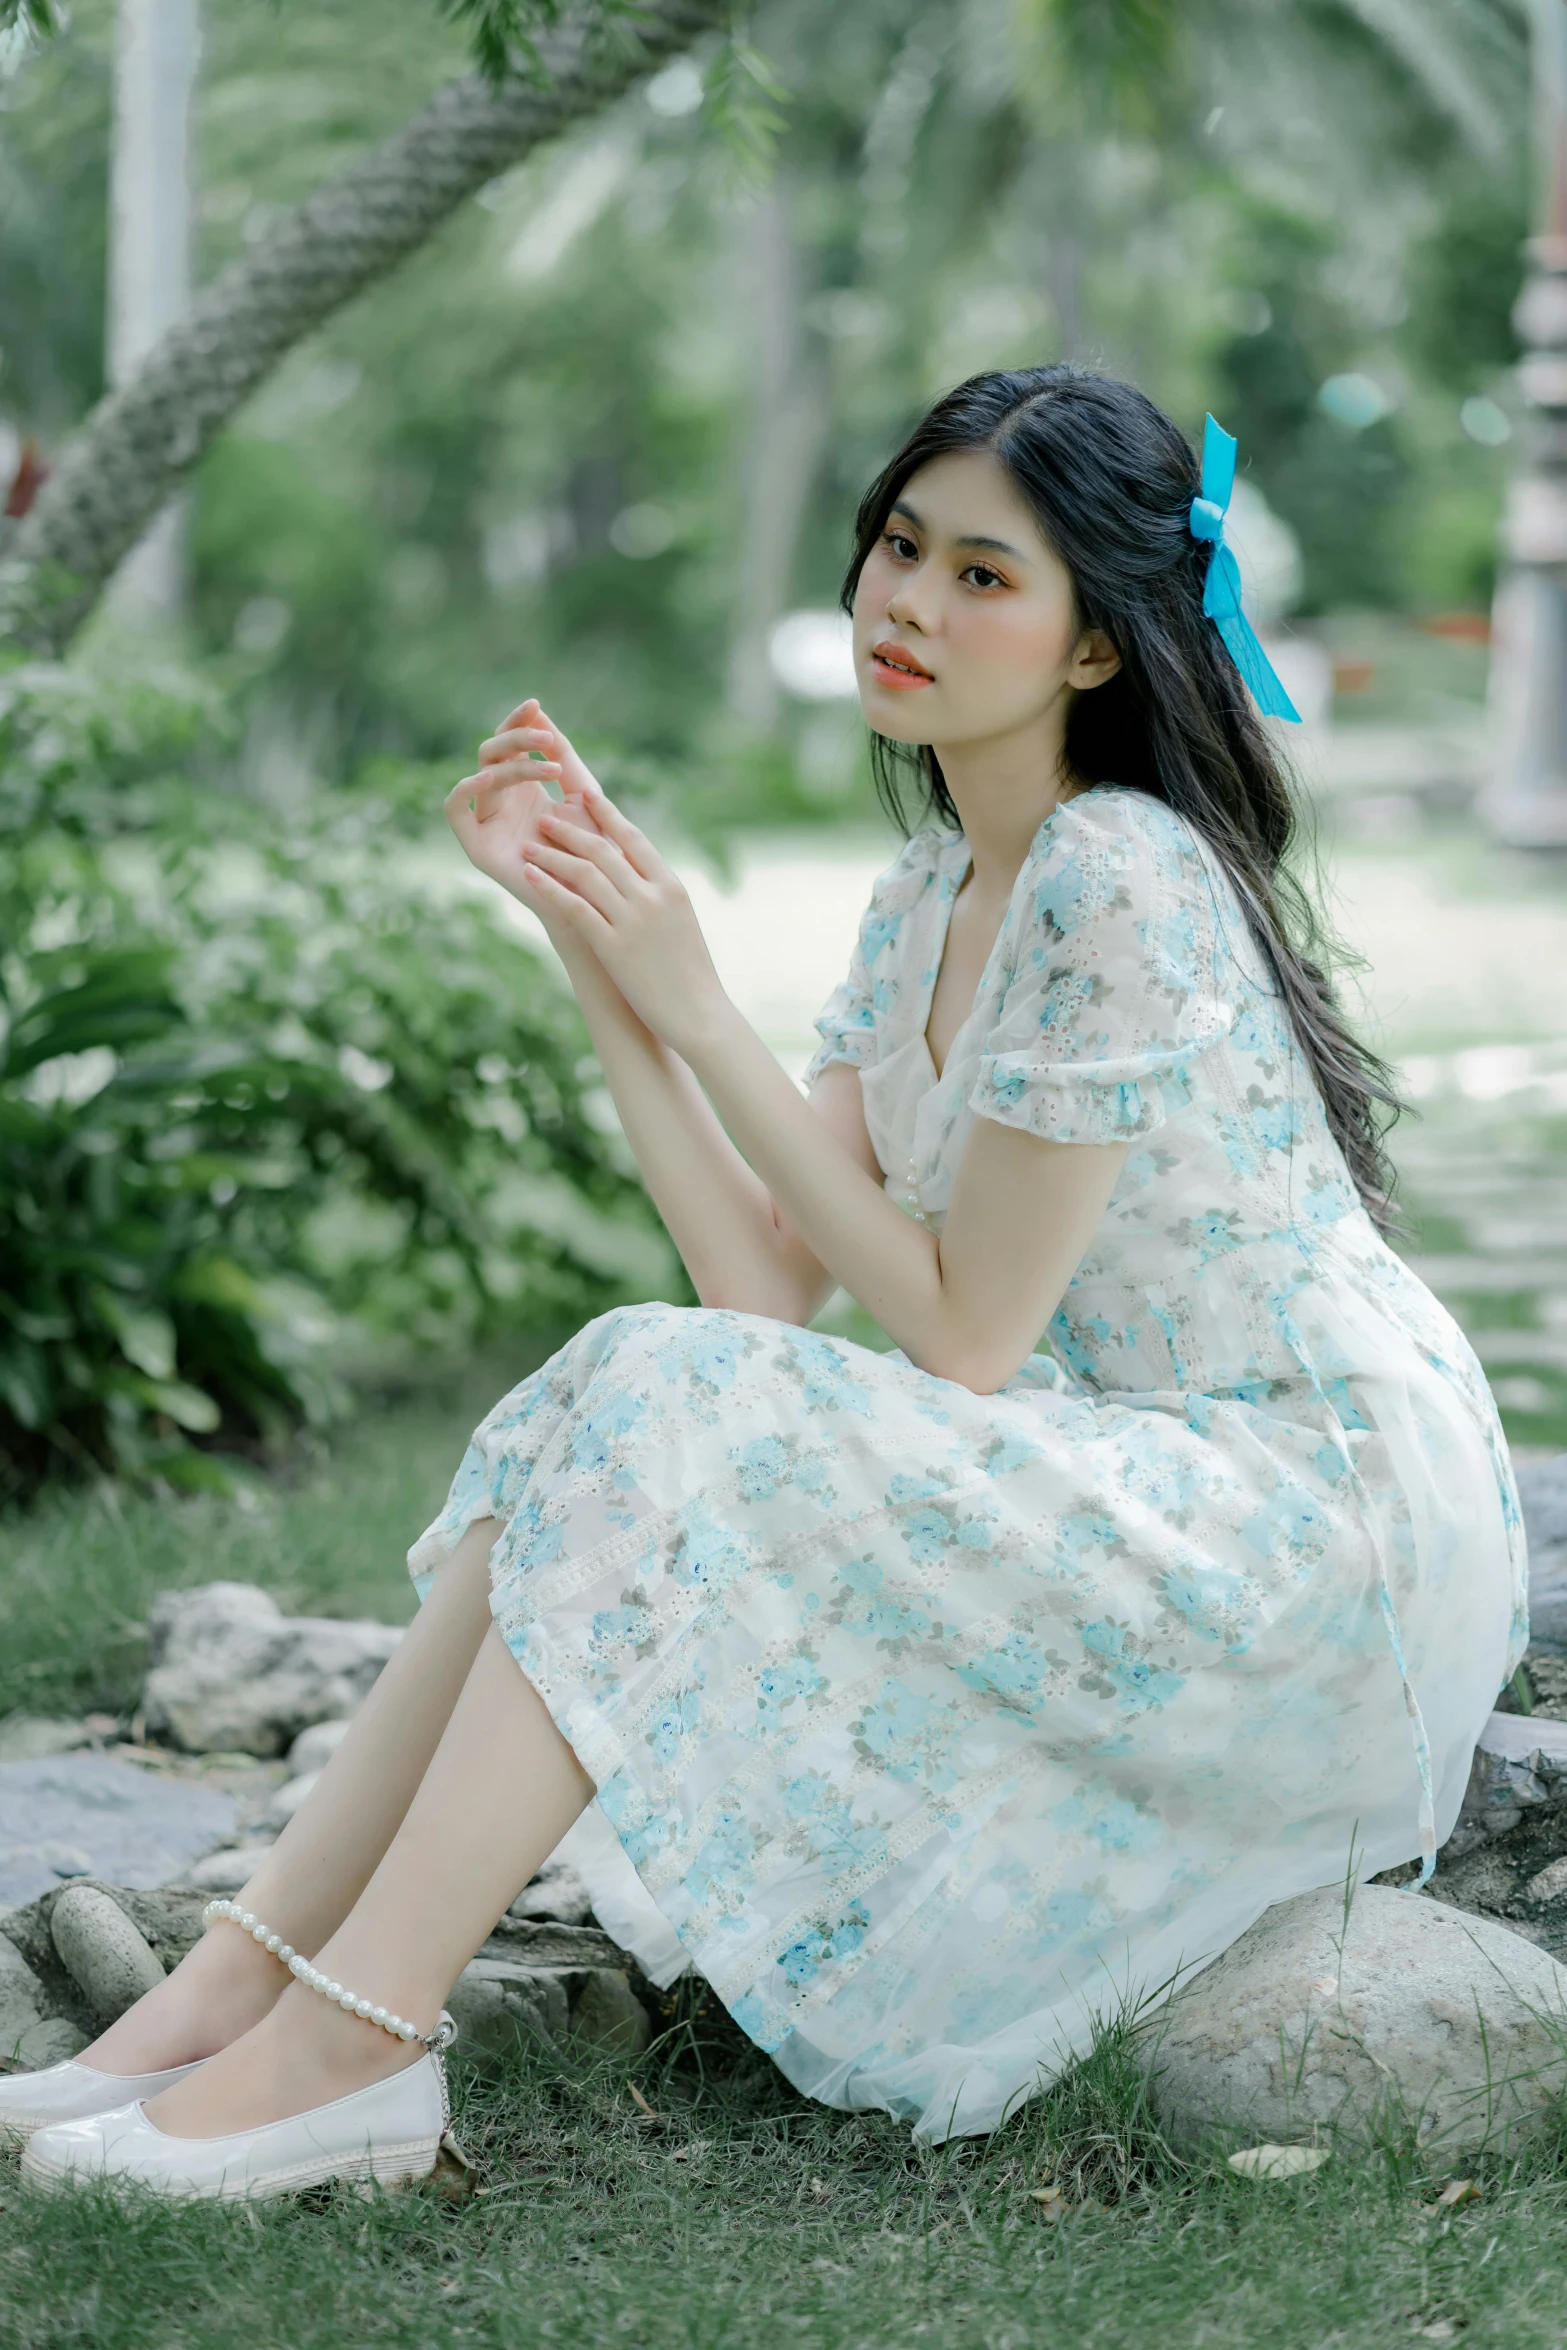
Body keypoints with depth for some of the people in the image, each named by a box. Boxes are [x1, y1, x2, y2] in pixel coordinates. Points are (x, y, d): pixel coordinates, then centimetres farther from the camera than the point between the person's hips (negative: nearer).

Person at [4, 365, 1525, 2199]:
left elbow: (960, 1335, -17)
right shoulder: (930, 894, 9)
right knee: (601, 1413, -8)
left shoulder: (1117, 886, -18)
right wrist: (589, 932, -3)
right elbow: (775, 1287, -1)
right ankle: (242, 1976, -9)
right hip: (1130, 1490, 8)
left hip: (1317, 1525, -8)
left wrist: (692, 1005, -15)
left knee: (664, 1419, -21)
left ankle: (348, 2048, -19)